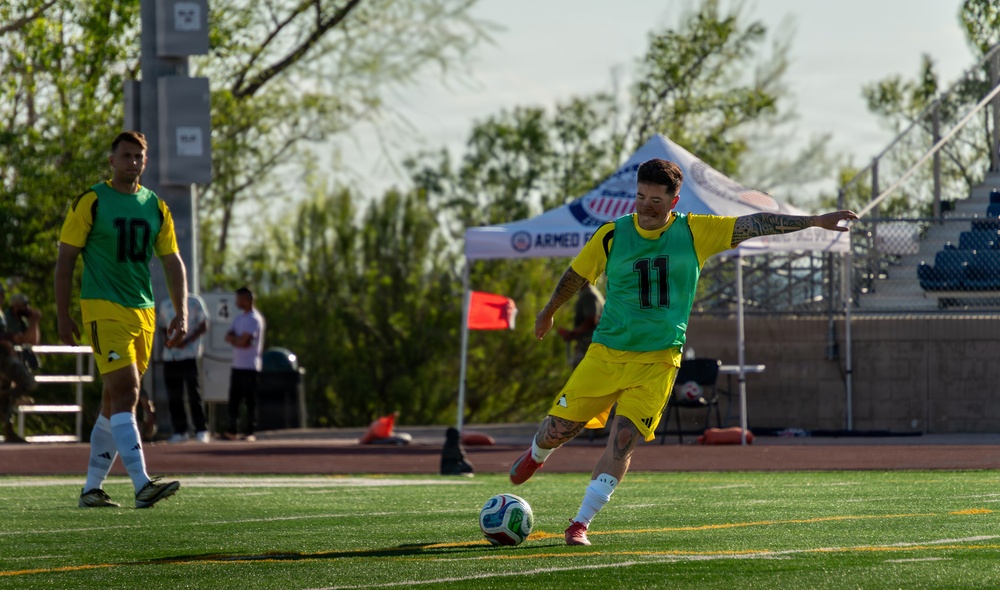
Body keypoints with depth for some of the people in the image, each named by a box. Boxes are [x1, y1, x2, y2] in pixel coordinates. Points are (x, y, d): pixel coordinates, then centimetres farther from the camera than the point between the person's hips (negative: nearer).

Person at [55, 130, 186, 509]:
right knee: (125, 393, -17)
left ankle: (92, 488, 17)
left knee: (115, 401, 9)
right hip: (104, 308, -6)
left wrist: (181, 312, 4)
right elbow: (65, 259, -1)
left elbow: (172, 261, 15)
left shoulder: (155, 207, 12)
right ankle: (142, 485, -26)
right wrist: (63, 315, -5)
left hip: (143, 312, 6)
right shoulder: (90, 202, -3)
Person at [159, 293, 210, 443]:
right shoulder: (165, 305, 15)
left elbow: (204, 326, -2)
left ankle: (201, 430, -5)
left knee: (194, 392, -8)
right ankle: (180, 430, 8)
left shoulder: (195, 302, 1)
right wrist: (166, 338, -2)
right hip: (170, 356, 5)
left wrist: (186, 341, -14)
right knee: (173, 395, 2)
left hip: (190, 353, -5)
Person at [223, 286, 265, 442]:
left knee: (250, 400, -6)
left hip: (250, 366, -8)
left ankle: (250, 432, -5)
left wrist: (233, 339, 2)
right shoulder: (239, 318, 18)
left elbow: (243, 341, -17)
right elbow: (228, 337, 10)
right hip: (237, 364, 8)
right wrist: (238, 340, -9)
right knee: (233, 399, 5)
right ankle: (232, 431, 7)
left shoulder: (254, 319, -9)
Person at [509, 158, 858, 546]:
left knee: (623, 439, -15)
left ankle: (580, 524, -7)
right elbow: (576, 275, 15)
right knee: (558, 430, 4)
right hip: (606, 352, 1)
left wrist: (813, 221, -9)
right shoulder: (612, 235, -2)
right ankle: (536, 454, 42)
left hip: (657, 361, -1)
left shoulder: (694, 233, -2)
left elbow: (754, 224, -3)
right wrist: (548, 312, 28)